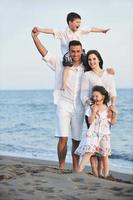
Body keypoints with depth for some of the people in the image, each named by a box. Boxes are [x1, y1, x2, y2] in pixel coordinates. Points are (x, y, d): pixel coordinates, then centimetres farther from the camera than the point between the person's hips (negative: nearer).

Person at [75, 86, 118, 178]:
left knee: (104, 155, 9)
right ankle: (79, 171, -20)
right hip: (93, 133, -1)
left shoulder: (108, 109, 4)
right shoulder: (92, 108, 3)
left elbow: (112, 122, 4)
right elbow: (90, 121, -6)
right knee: (88, 152, -16)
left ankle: (106, 174, 17)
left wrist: (115, 113, -8)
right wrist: (94, 111, -15)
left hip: (104, 134, 1)